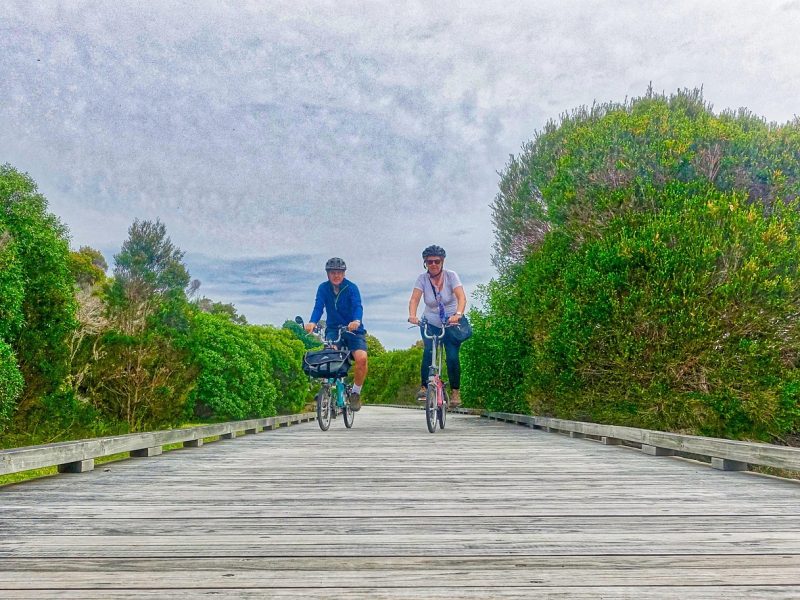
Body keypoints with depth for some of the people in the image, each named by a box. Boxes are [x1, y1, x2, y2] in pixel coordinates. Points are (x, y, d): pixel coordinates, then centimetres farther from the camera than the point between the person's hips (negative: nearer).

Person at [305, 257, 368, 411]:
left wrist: (356, 321, -47)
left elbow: (357, 306, -24)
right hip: (333, 329, 1)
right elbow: (318, 307, -16)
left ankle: (356, 393, -1)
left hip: (353, 329, -1)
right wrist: (312, 322, -38)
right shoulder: (323, 288, -3)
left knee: (361, 358, -24)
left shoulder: (351, 287, -9)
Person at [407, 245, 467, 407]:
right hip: (431, 324, 1)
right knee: (428, 352, -18)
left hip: (452, 324, -1)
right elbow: (414, 298, -23)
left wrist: (458, 314, -45)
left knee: (452, 357, -12)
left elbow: (461, 297, -26)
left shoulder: (451, 276, -14)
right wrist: (412, 315, -43)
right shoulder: (422, 279, -10)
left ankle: (455, 391, 4)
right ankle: (425, 387, -3)